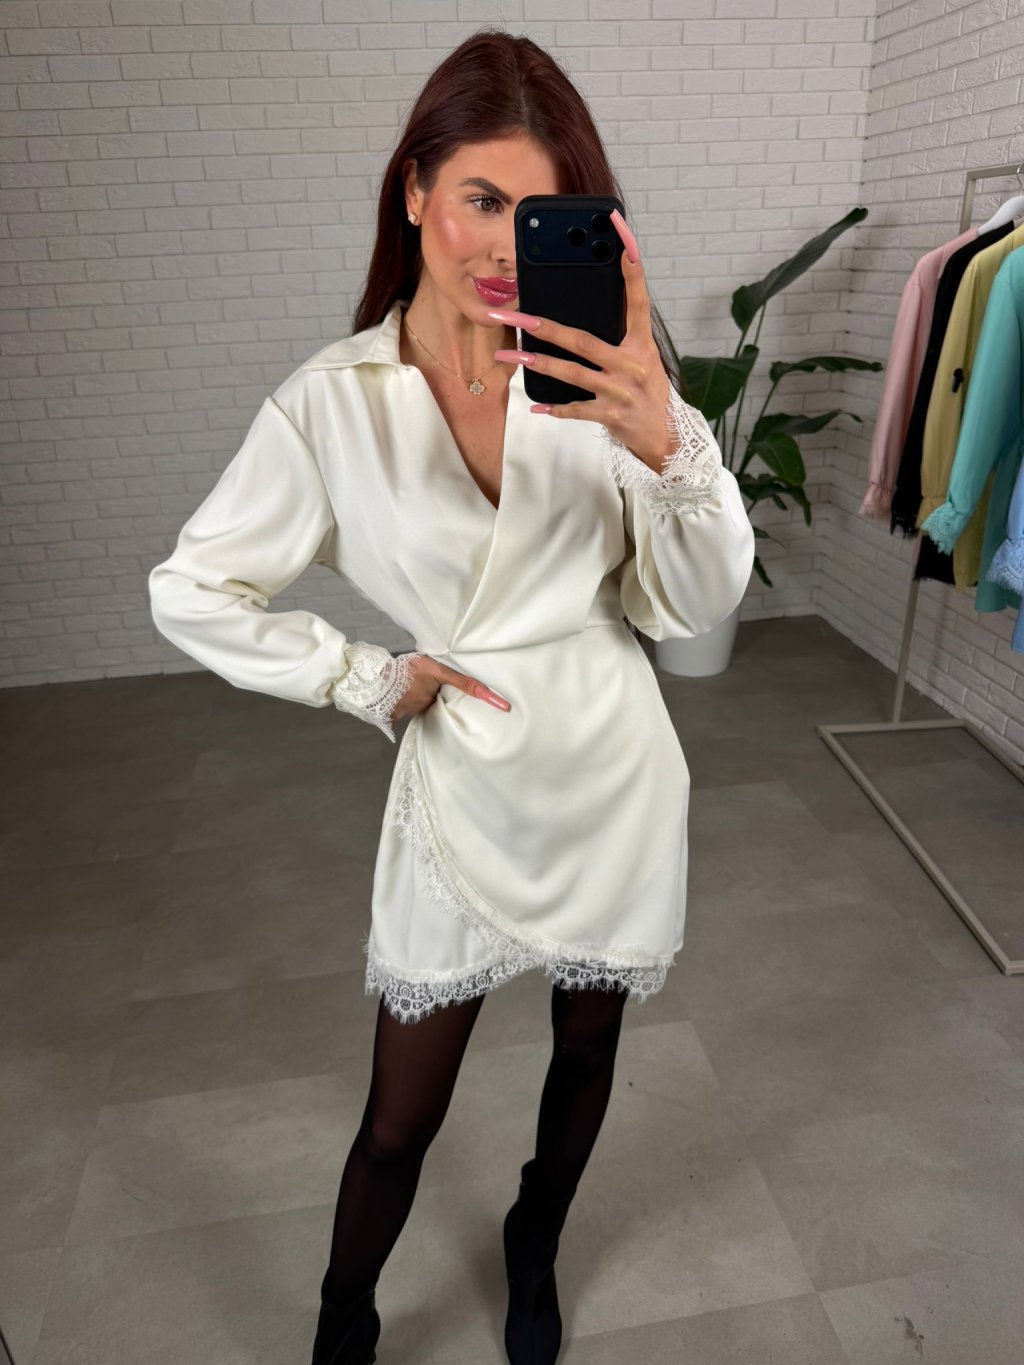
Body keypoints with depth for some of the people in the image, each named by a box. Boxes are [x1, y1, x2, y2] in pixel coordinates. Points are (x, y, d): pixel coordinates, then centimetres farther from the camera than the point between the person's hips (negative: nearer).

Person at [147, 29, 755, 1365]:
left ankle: (534, 1250, 55)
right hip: (464, 785, -2)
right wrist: (373, 682, -8)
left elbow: (700, 603, -12)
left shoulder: (601, 371, -7)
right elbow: (192, 594, -3)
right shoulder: (334, 401, -10)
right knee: (401, 1118, 11)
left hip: (615, 771, 3)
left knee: (588, 1051, 22)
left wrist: (666, 444, -30)